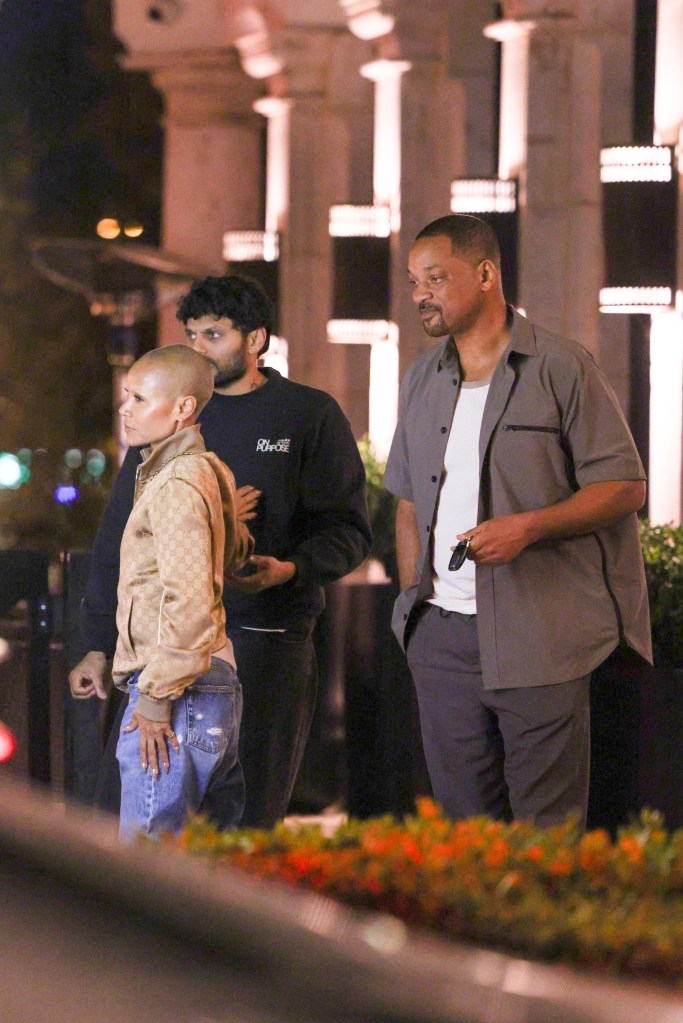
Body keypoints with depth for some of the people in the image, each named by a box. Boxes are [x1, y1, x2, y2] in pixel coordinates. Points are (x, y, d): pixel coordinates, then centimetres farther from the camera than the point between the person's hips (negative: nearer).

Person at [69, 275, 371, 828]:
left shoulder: (310, 414, 5)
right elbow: (120, 536, 14)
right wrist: (99, 644, 8)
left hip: (266, 641, -3)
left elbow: (347, 530, 2)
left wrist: (291, 569, -18)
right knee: (121, 816, -4)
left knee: (245, 824, -1)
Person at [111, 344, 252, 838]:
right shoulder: (209, 471, 15)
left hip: (177, 696, -10)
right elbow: (236, 551, 31)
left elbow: (189, 603, -21)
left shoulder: (176, 487, -14)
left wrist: (156, 697, -19)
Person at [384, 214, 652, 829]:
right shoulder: (422, 380, 15)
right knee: (463, 820, 7)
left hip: (539, 637, -5)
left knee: (547, 832, -4)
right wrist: (413, 598, 11)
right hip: (442, 634, 6)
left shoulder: (562, 369, -3)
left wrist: (528, 527, -18)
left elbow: (625, 487, -5)